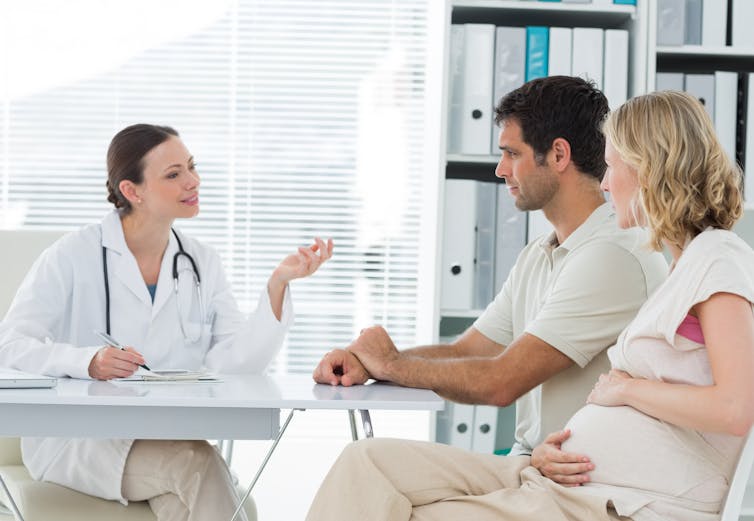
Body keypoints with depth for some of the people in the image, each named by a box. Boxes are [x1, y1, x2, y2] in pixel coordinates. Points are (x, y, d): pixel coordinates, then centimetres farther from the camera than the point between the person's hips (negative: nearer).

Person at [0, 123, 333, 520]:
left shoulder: (201, 264, 9)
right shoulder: (75, 256, -4)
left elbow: (235, 362, -4)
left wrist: (279, 282, -15)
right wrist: (89, 362, -29)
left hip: (166, 439, 4)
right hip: (74, 439, -4)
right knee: (196, 464, -31)